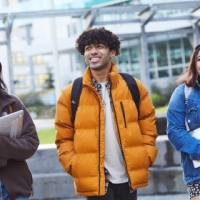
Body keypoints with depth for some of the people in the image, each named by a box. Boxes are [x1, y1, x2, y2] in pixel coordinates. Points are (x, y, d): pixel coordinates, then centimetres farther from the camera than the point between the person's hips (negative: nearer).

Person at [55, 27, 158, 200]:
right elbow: (64, 137, 2)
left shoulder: (134, 87, 4)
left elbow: (148, 125, 9)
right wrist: (74, 166, -8)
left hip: (129, 177, 2)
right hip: (94, 179, -2)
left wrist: (146, 158, -1)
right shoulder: (70, 94, 0)